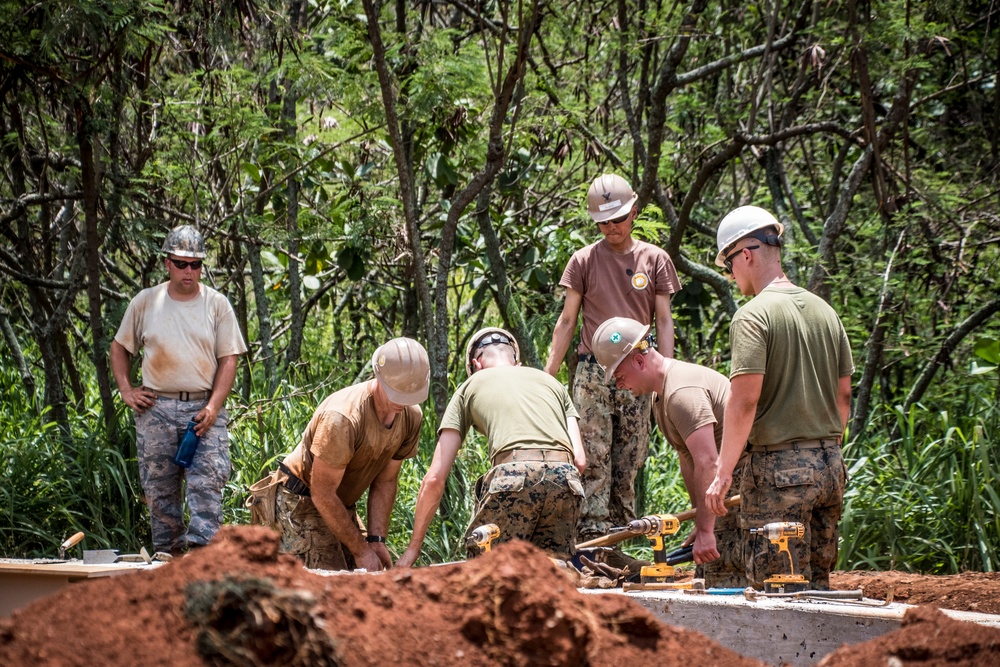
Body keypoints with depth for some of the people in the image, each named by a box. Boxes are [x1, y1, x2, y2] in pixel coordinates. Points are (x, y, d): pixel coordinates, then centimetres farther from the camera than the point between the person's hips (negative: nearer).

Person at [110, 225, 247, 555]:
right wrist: (126, 390, 6)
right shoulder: (145, 302, 7)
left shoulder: (217, 304, 3)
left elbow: (229, 358, 1)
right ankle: (167, 556, 12)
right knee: (159, 489, 5)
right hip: (156, 409, 2)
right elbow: (119, 347, 18)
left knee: (206, 483, -13)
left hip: (204, 408, -2)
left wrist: (213, 407, -9)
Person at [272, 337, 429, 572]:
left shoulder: (411, 416, -8)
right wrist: (361, 550, -21)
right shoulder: (341, 418, -31)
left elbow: (385, 482, 1)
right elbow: (322, 494, -26)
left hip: (343, 506, 8)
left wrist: (376, 540, -9)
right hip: (302, 502, -8)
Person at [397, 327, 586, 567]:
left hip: (513, 475, -3)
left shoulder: (470, 387, 25)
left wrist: (413, 547, 24)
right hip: (566, 479, 3)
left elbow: (435, 478, 18)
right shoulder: (551, 382, 33)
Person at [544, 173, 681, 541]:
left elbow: (663, 321, 8)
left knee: (629, 462, 3)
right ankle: (592, 539, -12)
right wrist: (547, 376, 3)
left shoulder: (655, 259, 8)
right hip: (593, 373, -1)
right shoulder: (584, 260, 5)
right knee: (593, 460, -9)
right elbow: (567, 321, 8)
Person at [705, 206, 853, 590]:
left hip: (778, 468, -7)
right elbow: (843, 396, 16)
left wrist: (723, 474, -12)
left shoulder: (753, 316, -10)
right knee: (818, 584, 11)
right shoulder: (824, 311, 13)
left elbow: (744, 402, -16)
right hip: (830, 465, 7)